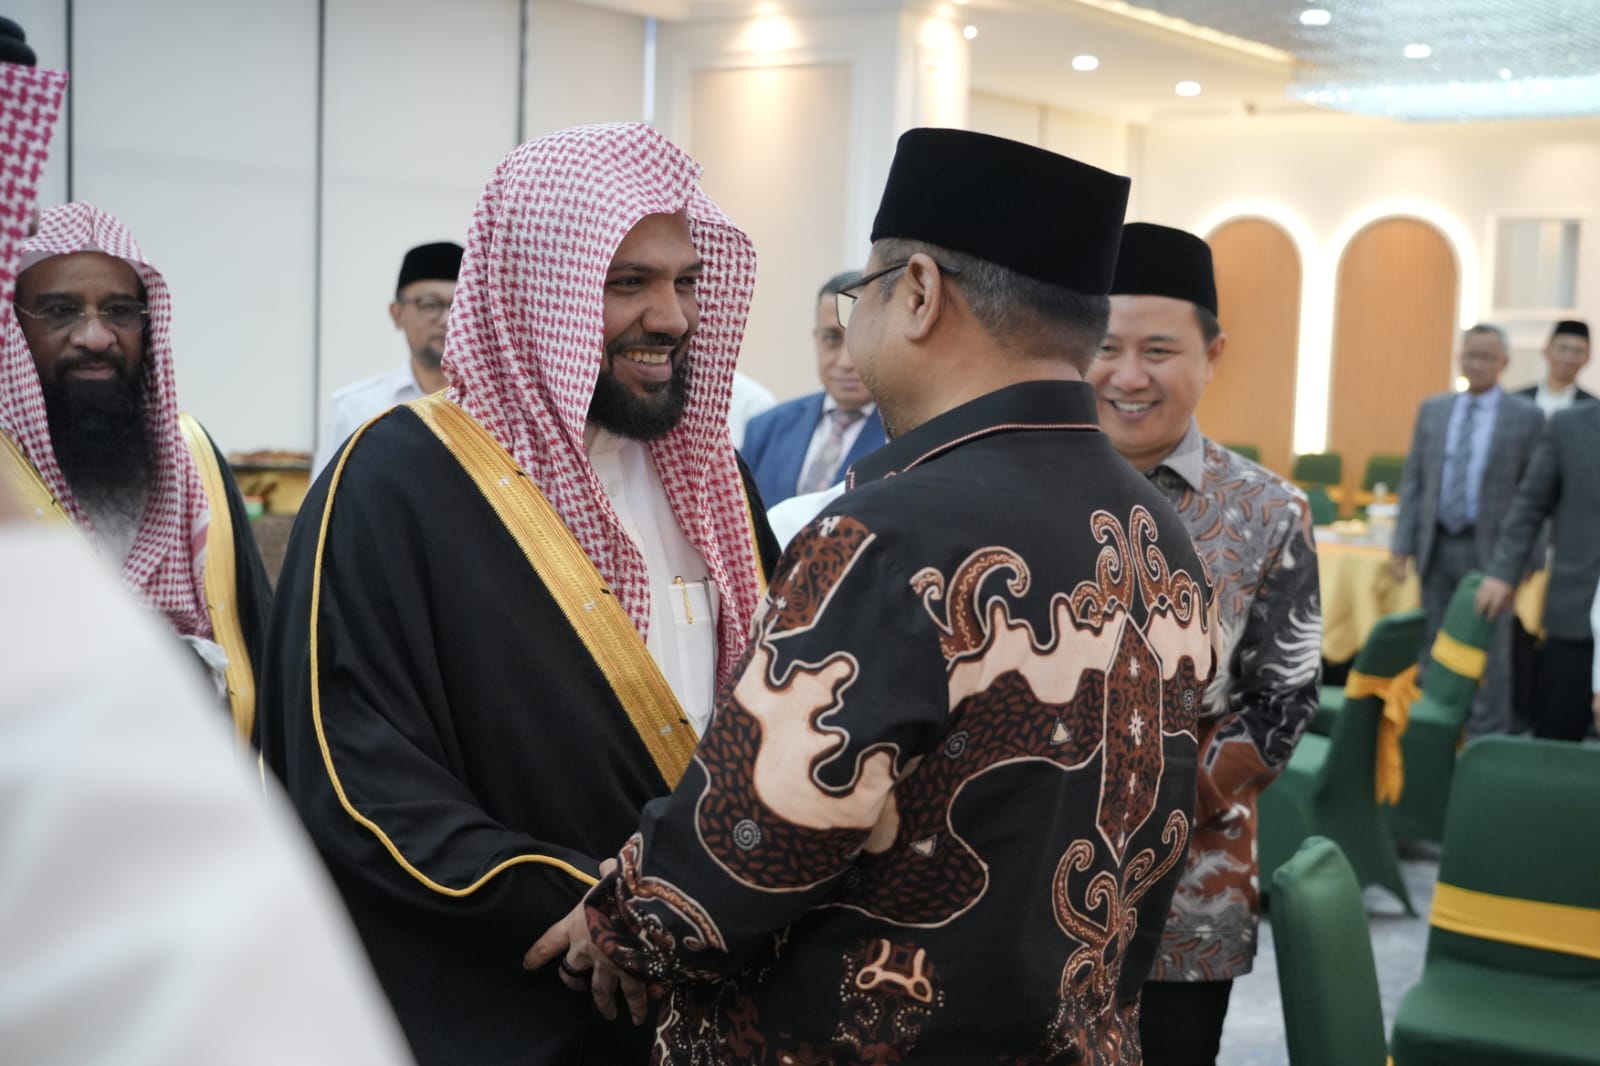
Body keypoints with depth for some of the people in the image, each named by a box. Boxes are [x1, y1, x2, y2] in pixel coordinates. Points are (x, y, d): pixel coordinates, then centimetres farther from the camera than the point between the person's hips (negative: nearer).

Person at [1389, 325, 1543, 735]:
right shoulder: (1432, 409, 8)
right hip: (1437, 547, 4)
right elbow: (1412, 479, 9)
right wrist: (1402, 544, 2)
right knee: (1434, 651, 11)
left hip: (1489, 551, -4)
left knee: (1489, 652, 2)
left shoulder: (1526, 417, -3)